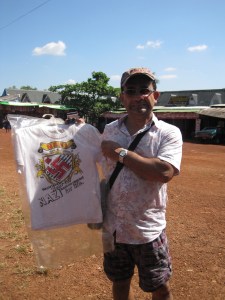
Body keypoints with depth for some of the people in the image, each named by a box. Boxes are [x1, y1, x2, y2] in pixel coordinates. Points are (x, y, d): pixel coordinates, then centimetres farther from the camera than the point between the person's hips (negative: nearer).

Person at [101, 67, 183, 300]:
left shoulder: (169, 133, -12)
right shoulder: (109, 130, 1)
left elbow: (164, 172, -28)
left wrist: (121, 152, -22)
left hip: (148, 230, -3)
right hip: (113, 227, 4)